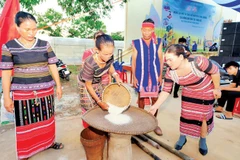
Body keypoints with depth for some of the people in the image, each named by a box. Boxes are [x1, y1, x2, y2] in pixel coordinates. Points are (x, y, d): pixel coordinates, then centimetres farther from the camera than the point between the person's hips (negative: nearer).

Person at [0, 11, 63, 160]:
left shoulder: (45, 45, 1)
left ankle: (49, 142, 39)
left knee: (47, 118, 15)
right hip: (22, 92, -1)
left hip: (46, 89, 2)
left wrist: (58, 86, 4)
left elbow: (53, 66, 4)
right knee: (25, 123, 9)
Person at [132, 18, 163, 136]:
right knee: (141, 97, 10)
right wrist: (134, 77, -3)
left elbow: (160, 59, 5)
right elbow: (134, 61, 0)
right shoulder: (136, 43, -1)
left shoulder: (158, 42, 3)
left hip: (154, 75, 1)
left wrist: (160, 75, 1)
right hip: (141, 75, -1)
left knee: (155, 98, 8)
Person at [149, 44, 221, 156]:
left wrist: (217, 88, -10)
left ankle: (202, 140, 35)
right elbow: (166, 91, -17)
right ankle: (182, 137, 34)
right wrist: (156, 106, -24)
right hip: (189, 92, 3)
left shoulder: (198, 62, -39)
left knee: (203, 116, 9)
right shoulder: (170, 73, -25)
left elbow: (215, 71, -21)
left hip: (206, 92, -2)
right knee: (185, 115, 9)